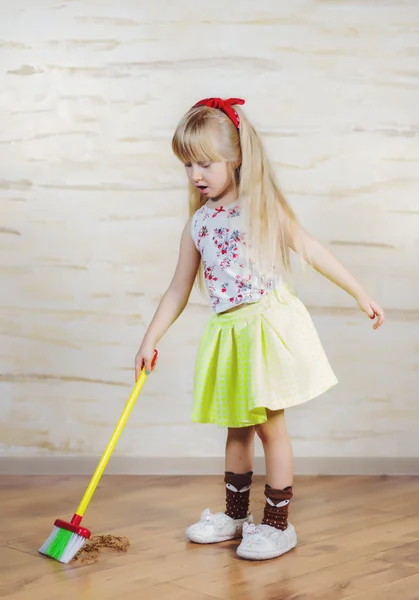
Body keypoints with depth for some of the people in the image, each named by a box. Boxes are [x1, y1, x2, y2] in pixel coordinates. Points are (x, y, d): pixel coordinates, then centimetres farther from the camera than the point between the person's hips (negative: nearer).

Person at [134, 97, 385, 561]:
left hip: (269, 325, -4)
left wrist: (361, 295, 1)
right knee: (237, 428, 15)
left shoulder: (264, 206, -4)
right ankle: (235, 515, 30)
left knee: (270, 425, 0)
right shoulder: (198, 224, 6)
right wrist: (149, 341, 9)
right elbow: (179, 288, 11)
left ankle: (277, 523, 12)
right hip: (229, 333, 4)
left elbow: (311, 251, 0)